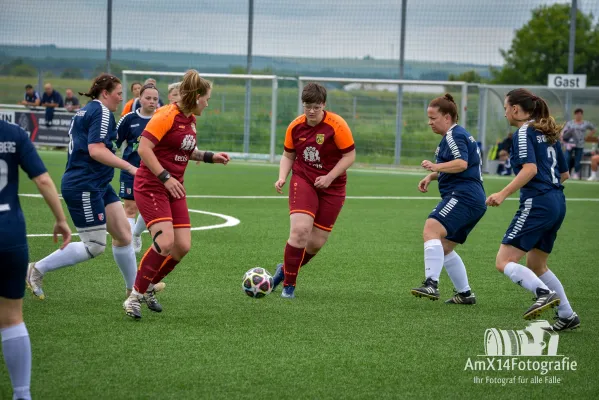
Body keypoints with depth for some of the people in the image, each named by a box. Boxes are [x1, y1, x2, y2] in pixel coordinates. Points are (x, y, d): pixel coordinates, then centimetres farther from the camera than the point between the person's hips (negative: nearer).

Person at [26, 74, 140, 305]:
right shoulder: (102, 112, -13)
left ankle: (133, 288, 17)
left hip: (98, 185, 11)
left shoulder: (84, 112, 17)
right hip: (84, 187, -11)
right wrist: (130, 167, -25)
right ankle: (37, 270, 1)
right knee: (95, 246, -7)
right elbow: (96, 150, -24)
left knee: (123, 233, 9)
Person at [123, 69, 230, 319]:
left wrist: (210, 157, 16)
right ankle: (135, 296, -8)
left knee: (182, 247, -1)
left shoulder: (190, 120, 12)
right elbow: (144, 148, -20)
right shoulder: (167, 116, -15)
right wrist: (165, 178, -22)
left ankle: (147, 289, 18)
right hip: (151, 186, -8)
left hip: (174, 188, 8)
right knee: (165, 242, -22)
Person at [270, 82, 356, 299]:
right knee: (300, 230, -21)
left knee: (316, 242, 1)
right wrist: (282, 177, -6)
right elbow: (288, 155, 12)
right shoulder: (295, 126, -1)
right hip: (303, 181, 1)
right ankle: (288, 285, -8)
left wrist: (329, 177, -18)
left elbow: (349, 155, -8)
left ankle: (286, 269, 29)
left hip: (332, 187, -1)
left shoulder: (336, 125, -12)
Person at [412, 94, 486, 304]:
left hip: (463, 195, -12)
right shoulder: (455, 135, 25)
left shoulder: (454, 135, -7)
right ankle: (465, 293, 24)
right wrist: (431, 177, 21)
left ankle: (431, 284, -41)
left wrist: (436, 167, -30)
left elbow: (462, 163, -22)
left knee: (431, 230, -28)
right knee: (444, 248, 19)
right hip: (473, 200, 12)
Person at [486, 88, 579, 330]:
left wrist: (503, 194, -23)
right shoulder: (548, 133, 18)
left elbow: (530, 169, -22)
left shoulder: (524, 133, -7)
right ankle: (567, 315, 17)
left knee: (504, 262, -10)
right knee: (536, 266, 20)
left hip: (536, 203, -9)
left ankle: (545, 293, -28)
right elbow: (564, 173, 21)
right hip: (557, 203, 9)